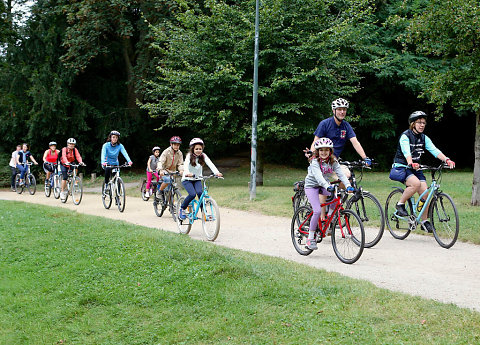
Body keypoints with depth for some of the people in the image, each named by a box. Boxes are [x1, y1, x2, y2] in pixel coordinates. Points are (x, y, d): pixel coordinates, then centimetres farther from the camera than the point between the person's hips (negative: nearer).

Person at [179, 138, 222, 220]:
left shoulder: (203, 156, -4)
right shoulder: (189, 156, -13)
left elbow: (210, 164, -19)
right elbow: (186, 165, -31)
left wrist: (217, 172, -38)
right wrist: (187, 173, -54)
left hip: (197, 180, 3)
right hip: (187, 179, -3)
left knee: (200, 193, -24)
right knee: (192, 194, -25)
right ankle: (182, 209, -3)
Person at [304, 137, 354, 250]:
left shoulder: (333, 162, -7)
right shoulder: (315, 162, -21)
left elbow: (341, 174, -20)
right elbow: (318, 176, -38)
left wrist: (348, 185, -37)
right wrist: (328, 186, -54)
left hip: (324, 185, 5)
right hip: (312, 186, -5)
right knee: (317, 211, -21)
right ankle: (310, 237, -8)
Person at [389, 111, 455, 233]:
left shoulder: (424, 138, 6)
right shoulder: (405, 136, -13)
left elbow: (434, 150, -8)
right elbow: (406, 152, -31)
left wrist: (447, 160, -26)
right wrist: (411, 163, -51)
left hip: (415, 169, 6)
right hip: (401, 167, -6)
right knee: (416, 183, -33)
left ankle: (424, 221, 6)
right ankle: (400, 205, -13)